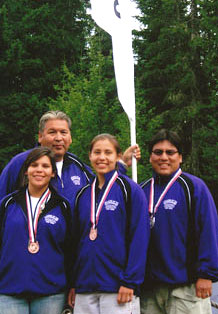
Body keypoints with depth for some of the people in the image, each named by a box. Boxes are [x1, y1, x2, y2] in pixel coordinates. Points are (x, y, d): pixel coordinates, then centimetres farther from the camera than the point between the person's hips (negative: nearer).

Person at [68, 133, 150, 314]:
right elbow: (77, 239, 16)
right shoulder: (83, 194, 13)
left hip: (117, 289, -4)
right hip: (85, 288, 5)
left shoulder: (129, 189, -3)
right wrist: (72, 283, 10)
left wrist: (130, 282, -14)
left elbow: (139, 237, -8)